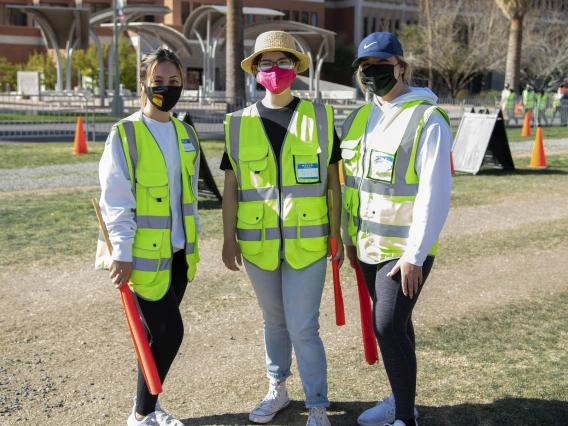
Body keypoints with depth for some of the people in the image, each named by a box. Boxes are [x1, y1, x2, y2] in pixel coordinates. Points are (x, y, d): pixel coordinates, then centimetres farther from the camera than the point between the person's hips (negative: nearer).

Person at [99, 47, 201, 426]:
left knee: (160, 334, 13)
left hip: (179, 252, 6)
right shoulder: (125, 134, -10)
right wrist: (122, 253, -16)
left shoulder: (187, 134, 9)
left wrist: (194, 240, 15)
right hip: (144, 253, -6)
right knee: (169, 332, -6)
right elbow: (115, 200, -12)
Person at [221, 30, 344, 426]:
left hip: (306, 242, -2)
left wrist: (337, 235, 1)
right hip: (258, 244, 2)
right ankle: (277, 390, 36)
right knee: (274, 321, 18)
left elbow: (334, 181, 3)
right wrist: (229, 240, 4)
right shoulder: (239, 124, 3)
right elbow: (231, 187, 6)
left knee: (303, 328, -2)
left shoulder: (319, 117, 0)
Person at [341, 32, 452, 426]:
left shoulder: (427, 120, -14)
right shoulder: (359, 120, 8)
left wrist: (414, 255, -20)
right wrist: (349, 237, 16)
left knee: (389, 326, -9)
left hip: (405, 250, -6)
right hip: (368, 246, 7)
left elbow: (435, 194, -19)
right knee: (394, 323, 17)